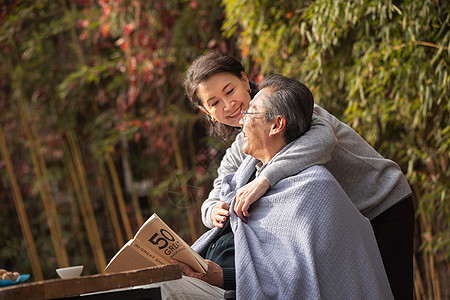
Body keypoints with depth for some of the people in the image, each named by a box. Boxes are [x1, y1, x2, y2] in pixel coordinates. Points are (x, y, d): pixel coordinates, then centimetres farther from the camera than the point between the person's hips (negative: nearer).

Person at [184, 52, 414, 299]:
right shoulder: (236, 157, 5)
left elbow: (322, 137, -37)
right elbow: (214, 200, 1)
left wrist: (266, 178, -45)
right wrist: (215, 212, -25)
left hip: (384, 204, -7)